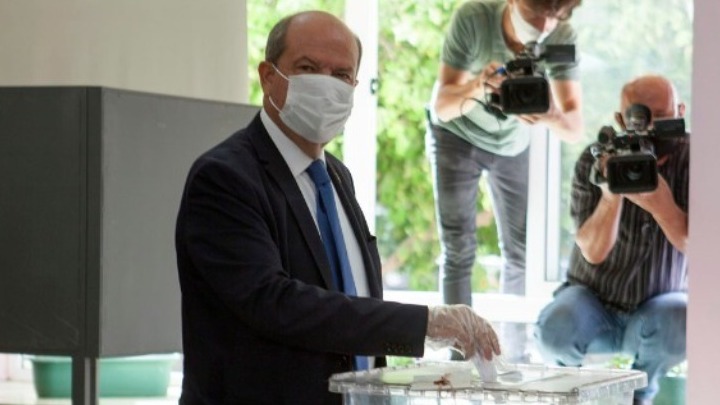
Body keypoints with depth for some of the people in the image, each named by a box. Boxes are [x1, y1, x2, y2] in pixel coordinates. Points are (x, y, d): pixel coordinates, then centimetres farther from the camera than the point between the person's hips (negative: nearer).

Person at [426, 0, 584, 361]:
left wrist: (552, 116, -53)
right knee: (458, 248, -8)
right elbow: (440, 106, -31)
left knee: (520, 252, 1)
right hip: (456, 135, -2)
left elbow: (575, 129, -30)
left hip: (513, 142, 2)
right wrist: (477, 88, -53)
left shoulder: (561, 37, -27)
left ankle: (515, 357, 11)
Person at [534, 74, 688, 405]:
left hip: (657, 307, 0)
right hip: (592, 303, 0)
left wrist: (660, 204, -38)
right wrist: (611, 195, -37)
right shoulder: (595, 162, -13)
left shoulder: (689, 161, -12)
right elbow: (593, 251, -18)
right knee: (555, 329, -32)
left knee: (681, 323, -34)